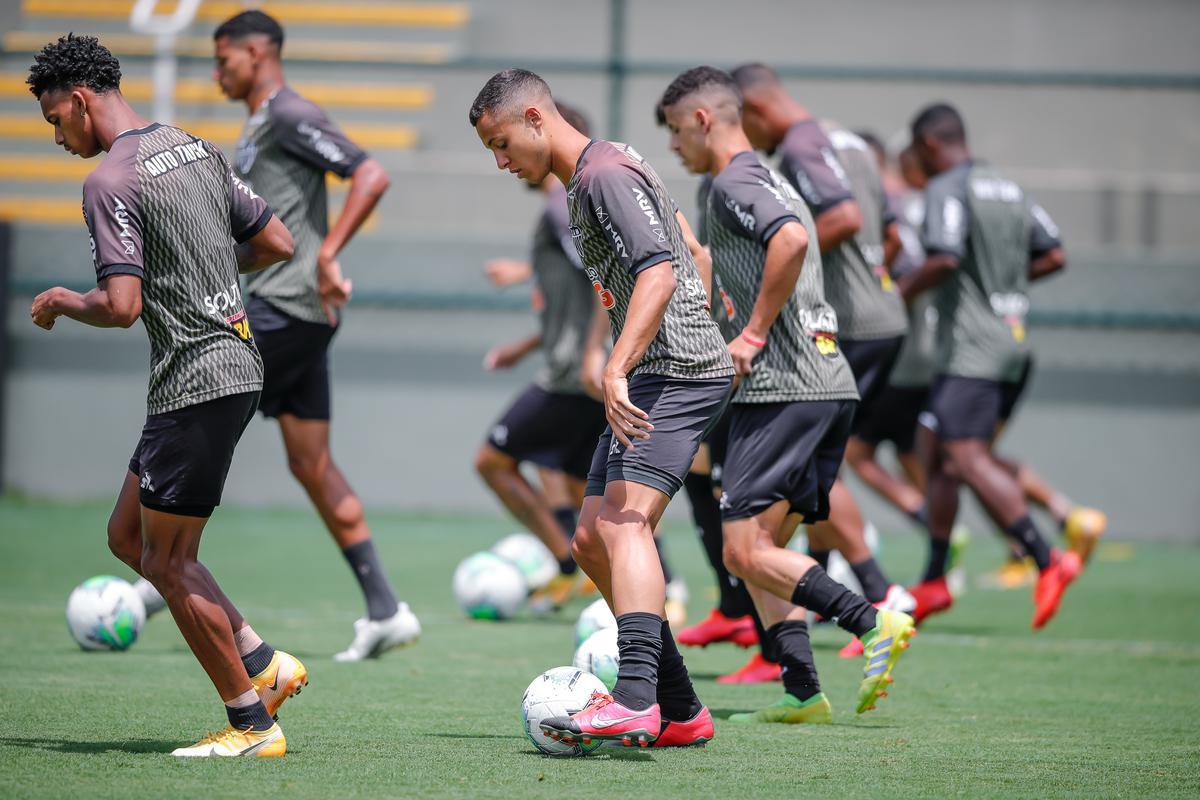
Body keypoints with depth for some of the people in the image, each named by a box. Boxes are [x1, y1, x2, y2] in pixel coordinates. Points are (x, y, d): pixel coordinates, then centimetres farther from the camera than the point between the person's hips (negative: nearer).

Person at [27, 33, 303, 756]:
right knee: (129, 536, 16)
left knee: (168, 562, 0)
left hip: (194, 383, -9)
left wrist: (60, 303, -2)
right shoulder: (196, 149, 12)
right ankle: (265, 665, 16)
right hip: (237, 364, 9)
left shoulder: (110, 183, -15)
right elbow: (278, 244, 16)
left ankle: (252, 724, 4)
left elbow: (121, 307, -22)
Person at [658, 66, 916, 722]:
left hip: (782, 390, -10)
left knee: (747, 555, -10)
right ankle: (802, 692, 3)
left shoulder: (733, 184, -5)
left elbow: (790, 239, -24)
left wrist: (753, 336, -17)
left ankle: (873, 623, -21)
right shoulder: (775, 185, 25)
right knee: (764, 548, 11)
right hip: (833, 382, 10)